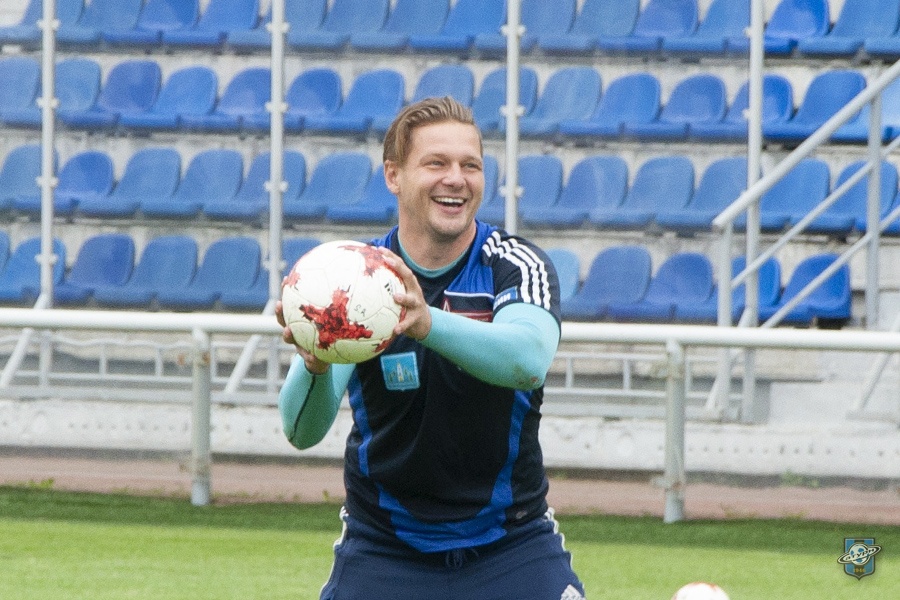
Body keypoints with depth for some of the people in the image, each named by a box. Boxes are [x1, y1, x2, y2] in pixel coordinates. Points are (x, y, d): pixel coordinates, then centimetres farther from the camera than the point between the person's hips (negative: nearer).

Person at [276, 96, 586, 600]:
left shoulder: (516, 265, -11)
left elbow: (528, 361, -34)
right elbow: (302, 430, -21)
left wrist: (428, 324, -52)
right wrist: (314, 366, -45)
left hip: (511, 549, 0)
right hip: (382, 553, 0)